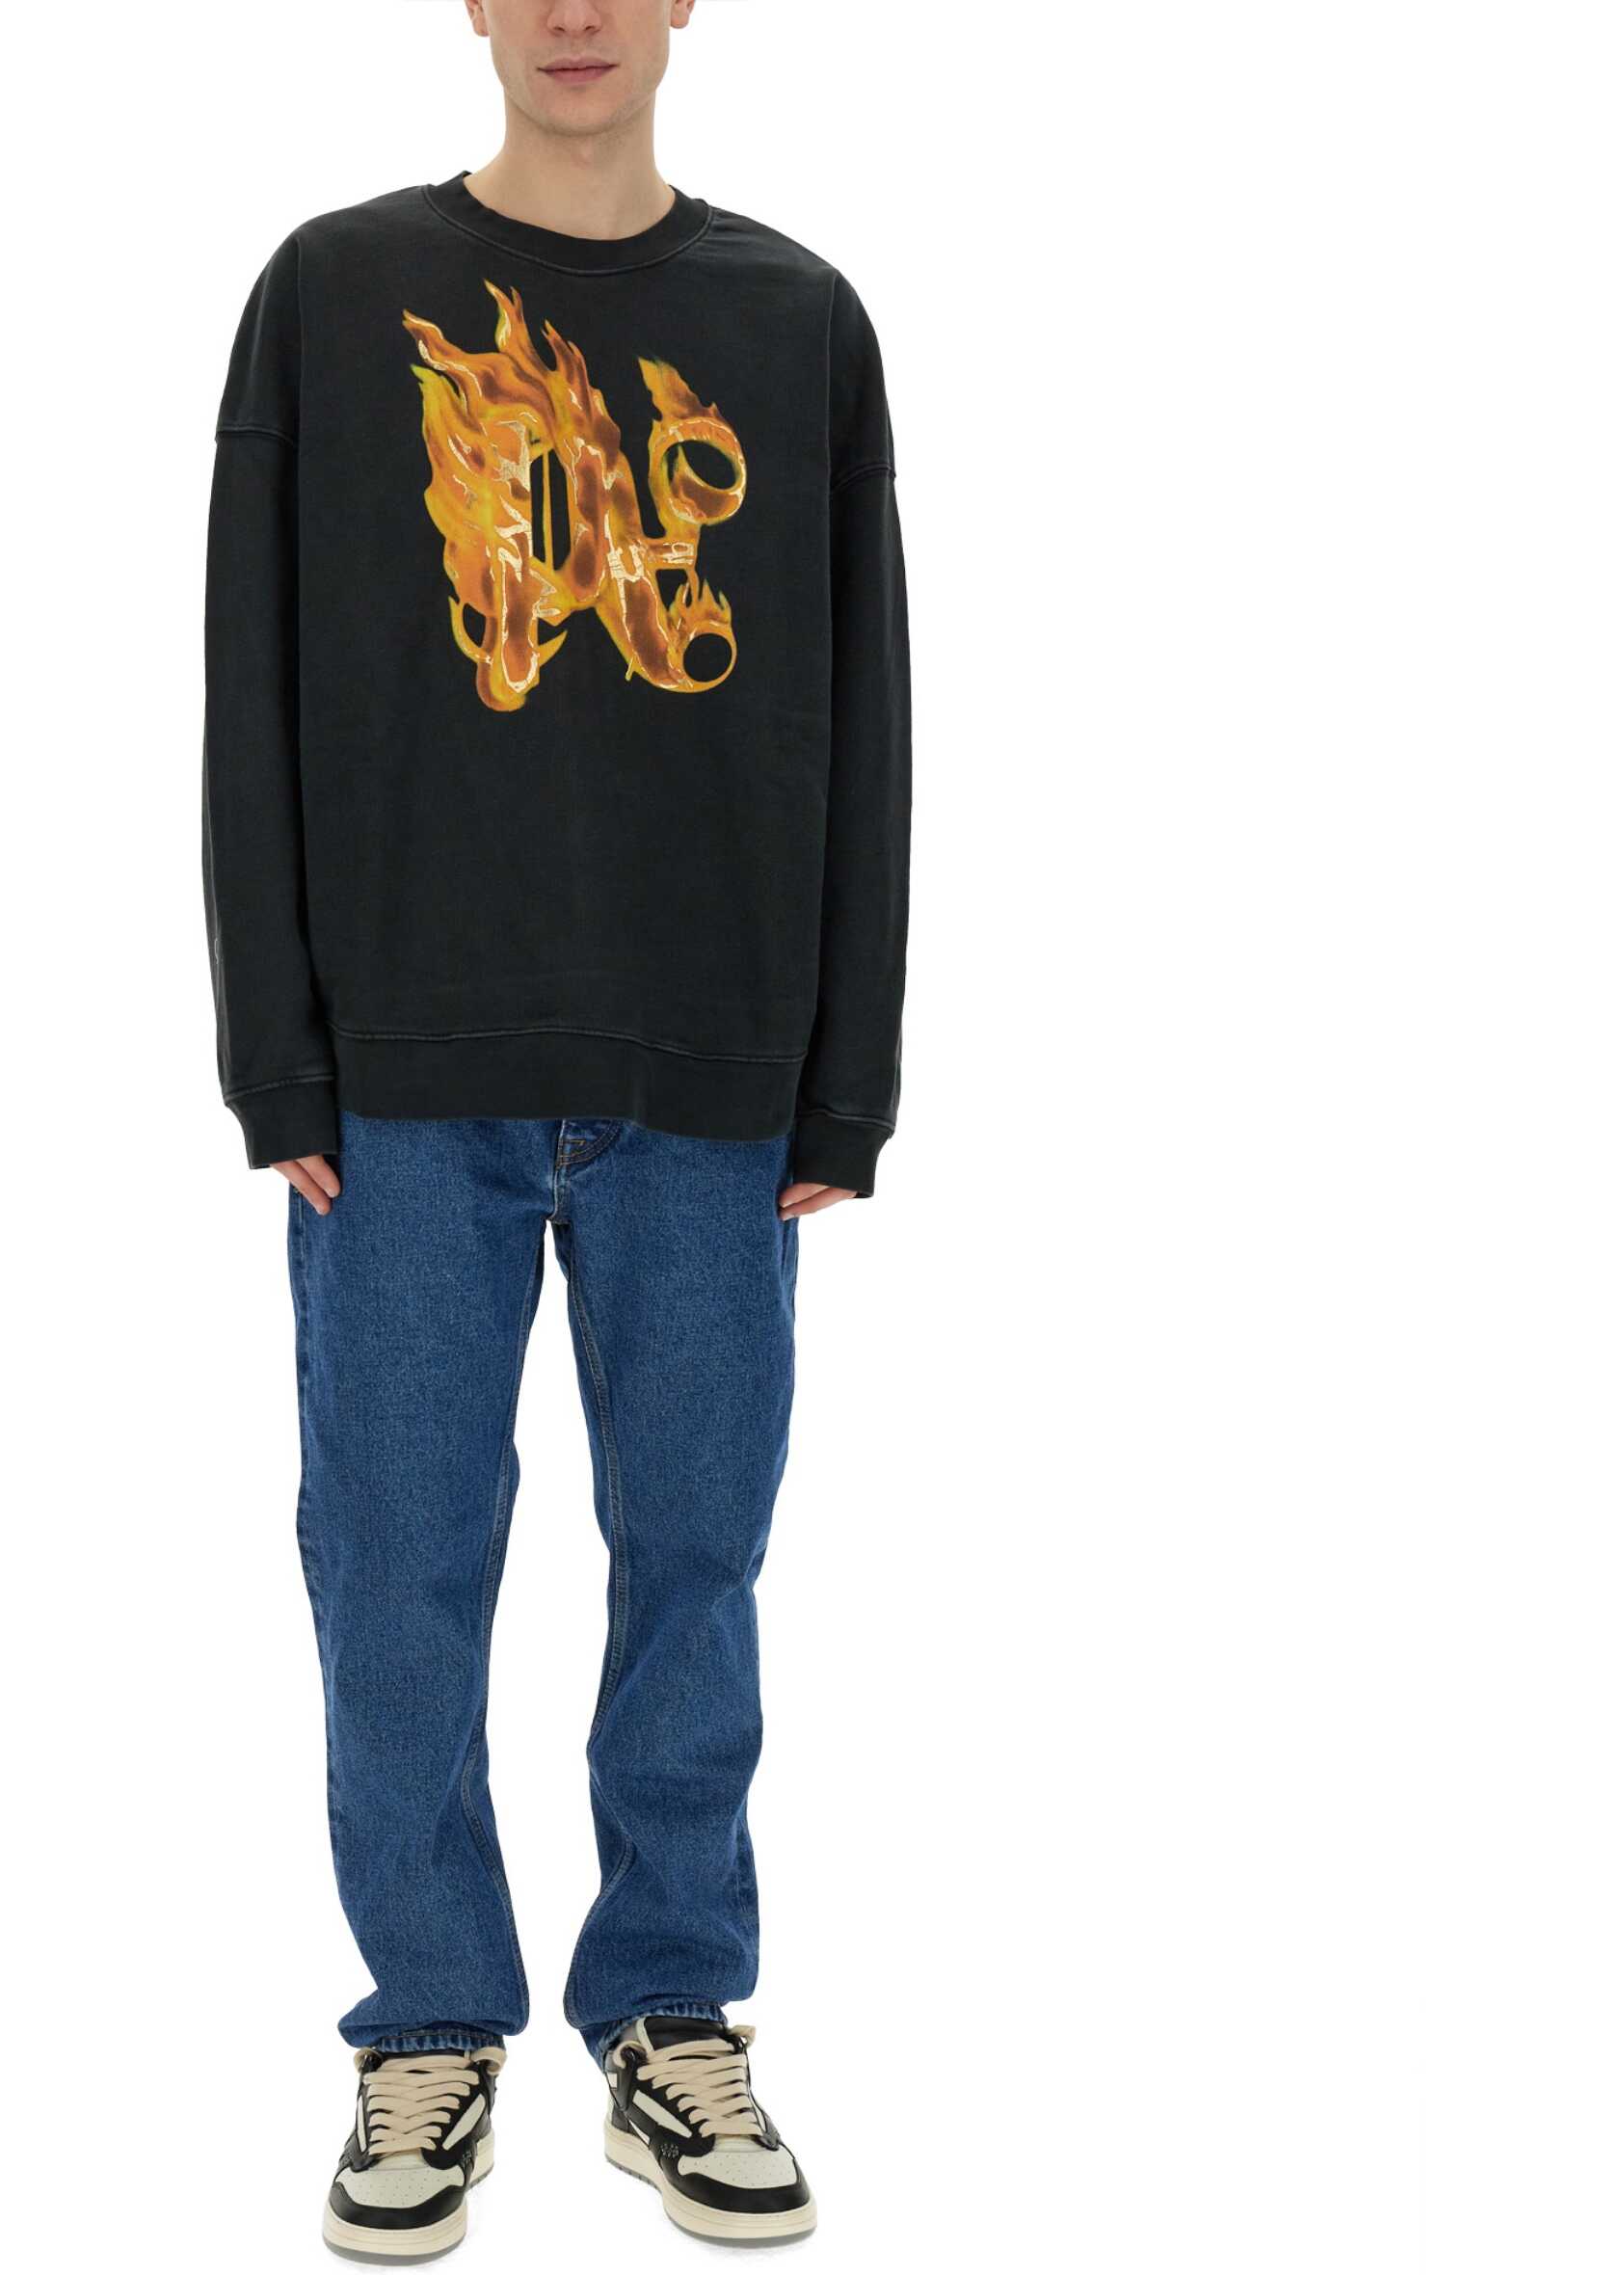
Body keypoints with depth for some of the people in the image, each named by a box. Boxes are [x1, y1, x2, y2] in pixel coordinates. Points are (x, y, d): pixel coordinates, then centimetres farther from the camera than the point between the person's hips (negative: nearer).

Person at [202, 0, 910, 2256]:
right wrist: (281, 1067, -4)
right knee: (401, 1574, 3)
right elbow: (259, 702, 3)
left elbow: (859, 730, 7)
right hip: (413, 1080, -1)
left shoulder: (801, 323, 8)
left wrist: (844, 1090, 2)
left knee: (692, 1558, 7)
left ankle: (676, 2022, 22)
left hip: (710, 1088, 1)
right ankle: (434, 2032, 19)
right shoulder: (338, 293, 5)